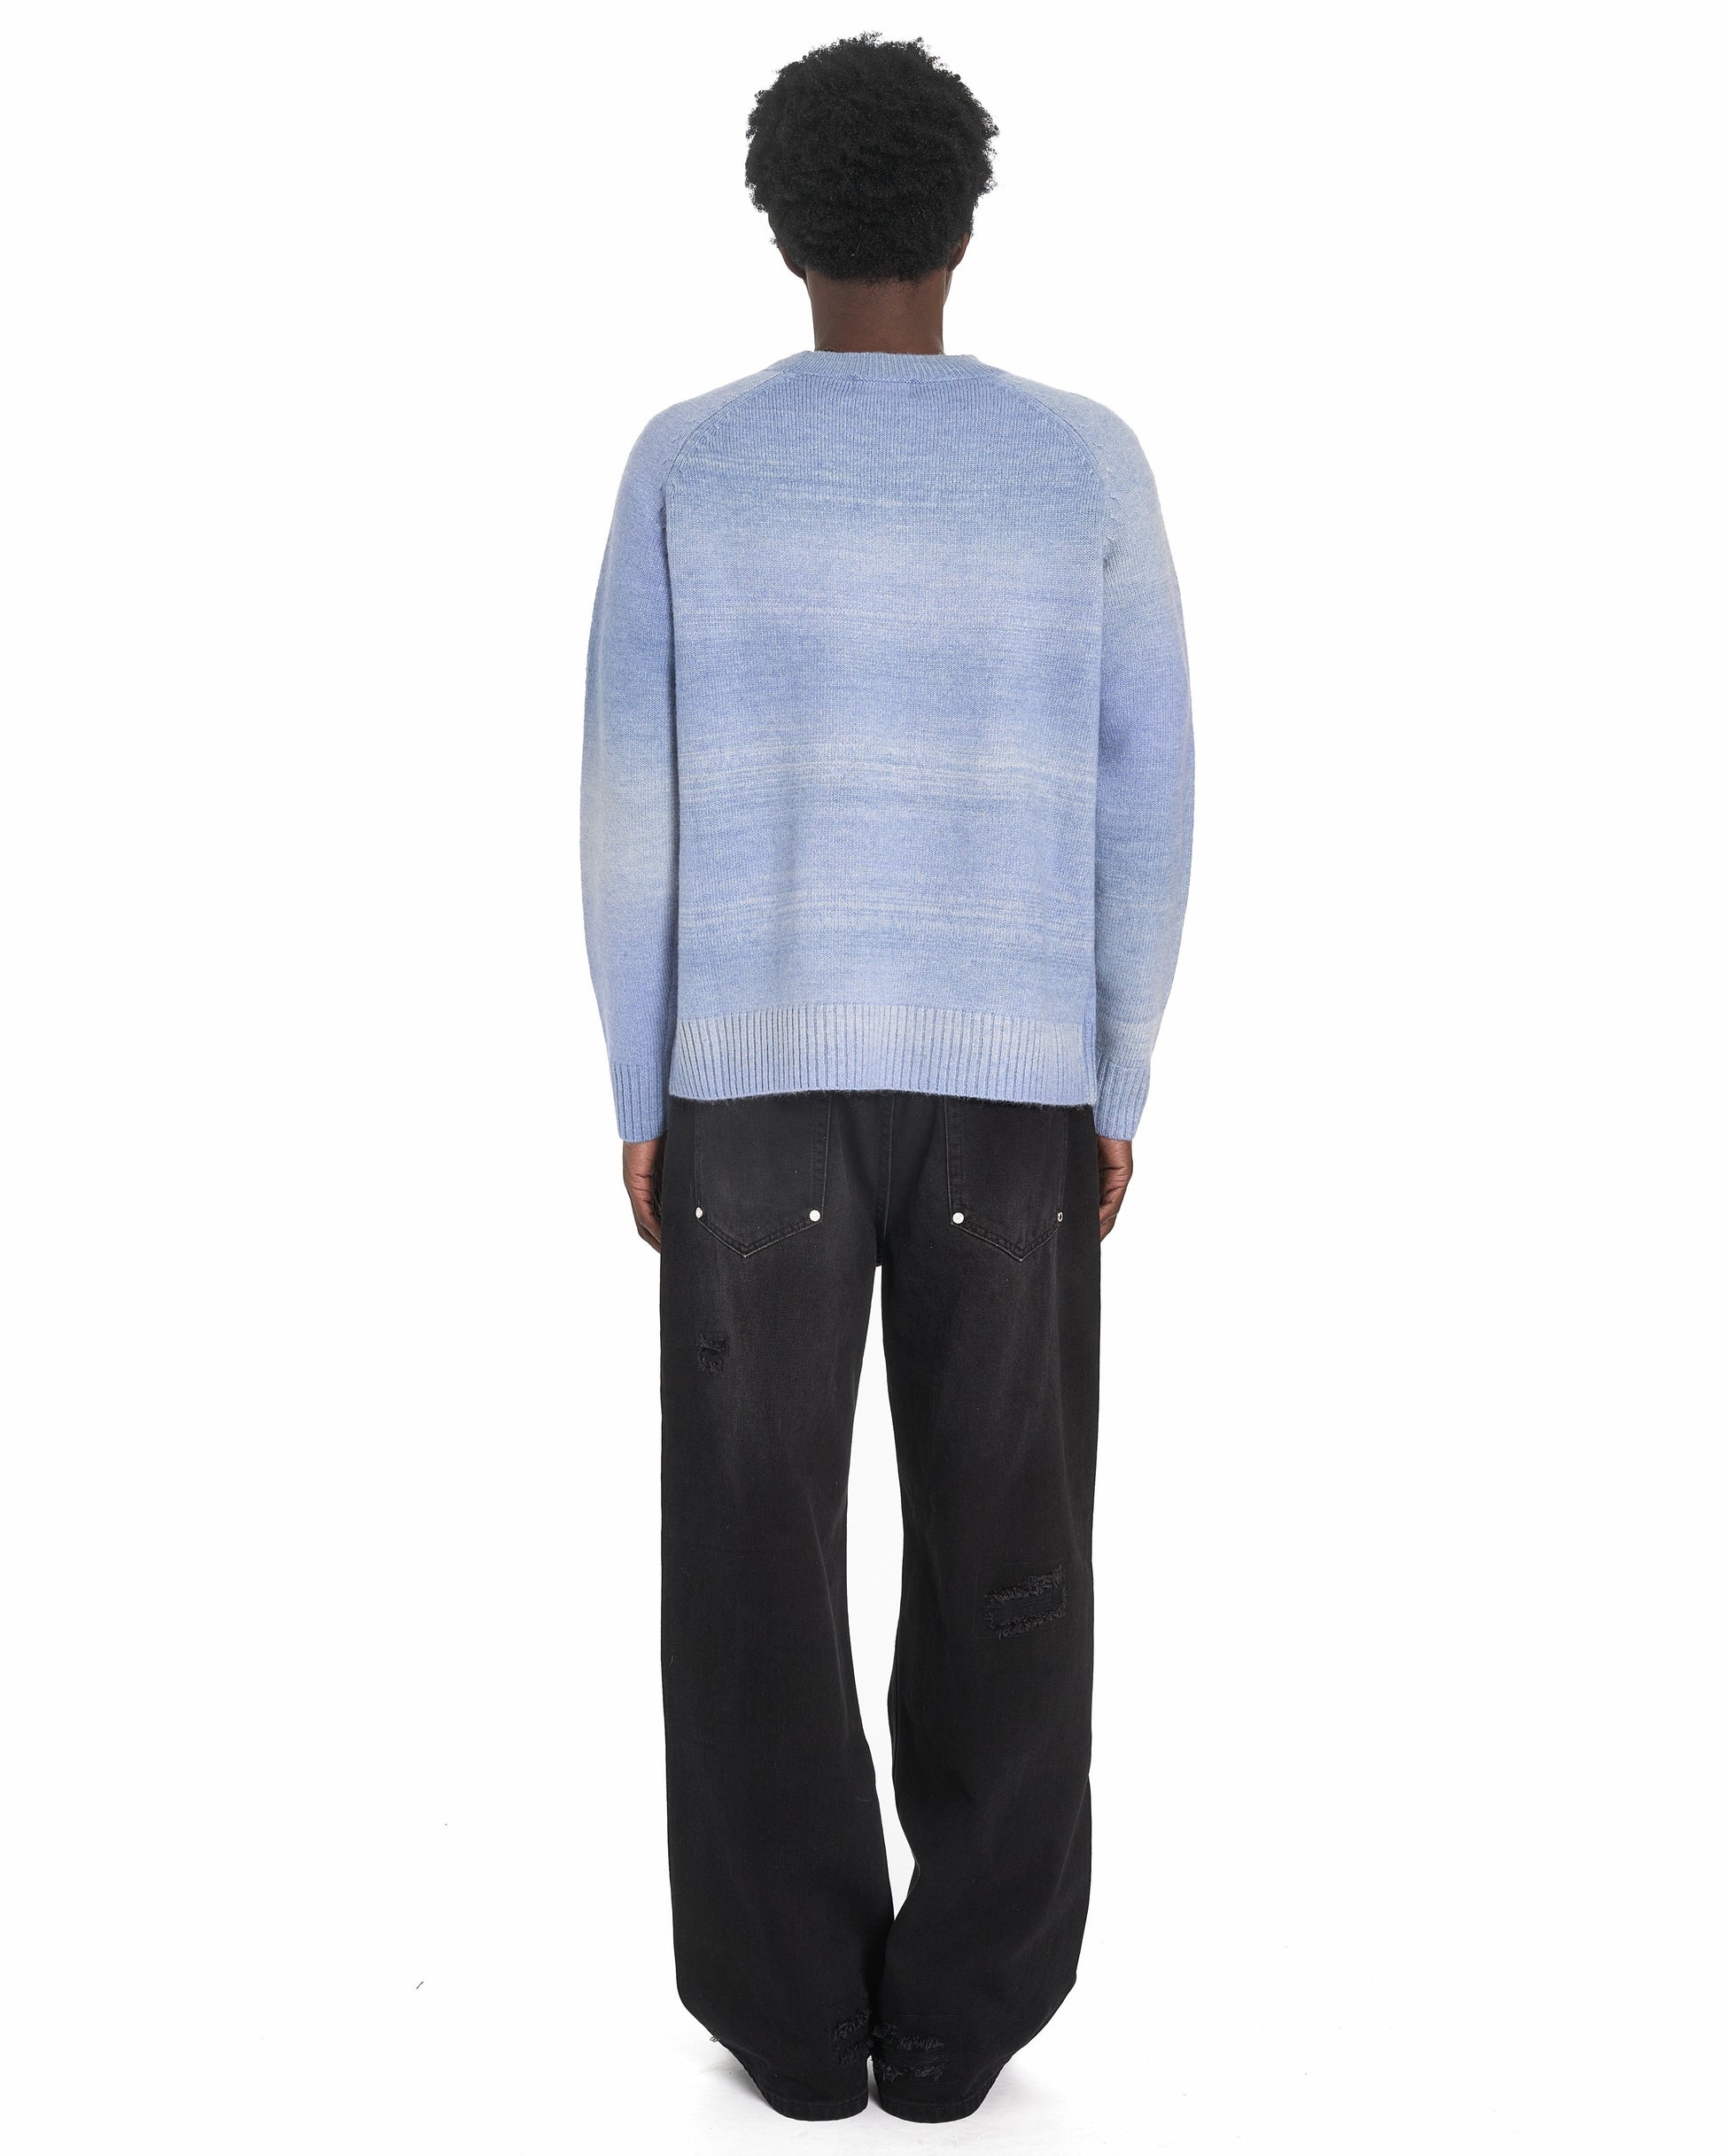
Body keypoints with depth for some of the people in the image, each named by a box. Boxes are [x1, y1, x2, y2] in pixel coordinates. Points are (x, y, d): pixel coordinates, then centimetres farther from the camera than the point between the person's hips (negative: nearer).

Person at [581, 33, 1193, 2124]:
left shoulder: (685, 462, -1)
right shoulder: (1087, 460, 1)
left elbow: (629, 799, -3)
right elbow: (1139, 806, 0)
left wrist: (639, 1097, 5)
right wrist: (1116, 1092, 7)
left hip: (753, 1070, 0)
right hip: (1007, 1083, 1)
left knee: (757, 1548, 9)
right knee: (1000, 1546, 9)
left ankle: (797, 2009, 14)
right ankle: (956, 2010, 14)